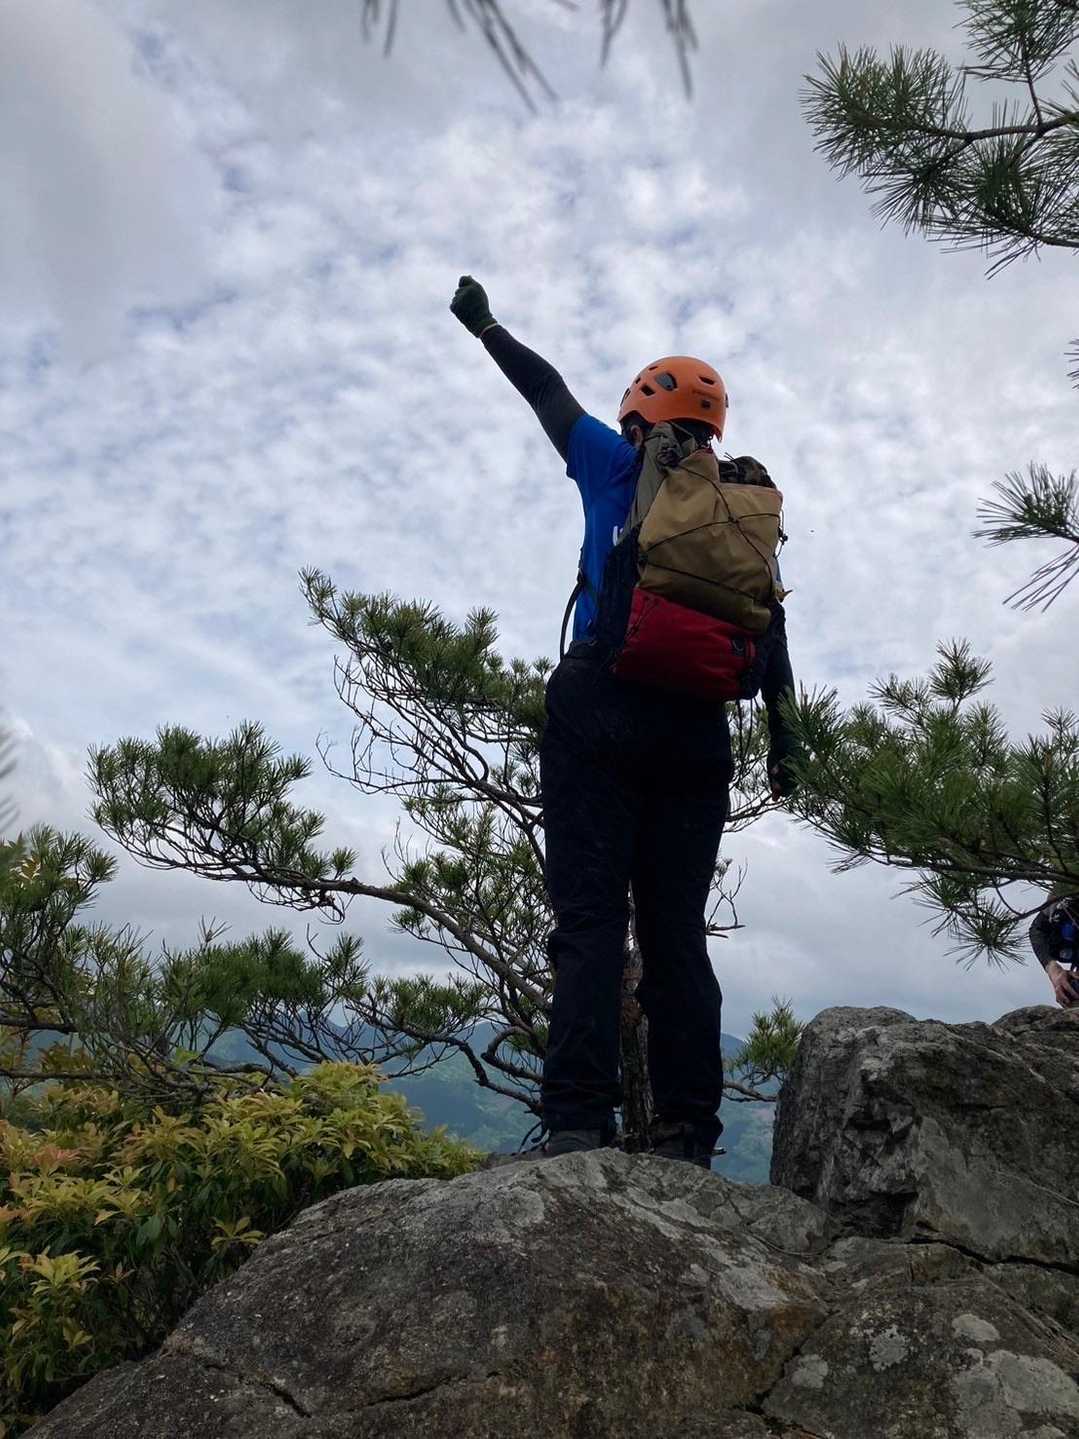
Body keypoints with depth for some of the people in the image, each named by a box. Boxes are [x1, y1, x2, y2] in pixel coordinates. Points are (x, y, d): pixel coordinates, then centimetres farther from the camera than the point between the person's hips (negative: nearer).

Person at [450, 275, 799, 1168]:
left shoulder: (620, 467, 11)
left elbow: (549, 392, 25)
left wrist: (484, 325, 40)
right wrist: (782, 733, 13)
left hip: (603, 708, -3)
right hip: (698, 727, 4)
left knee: (589, 920, -7)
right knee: (677, 931, 4)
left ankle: (579, 1121, -15)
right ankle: (688, 1136, 2)